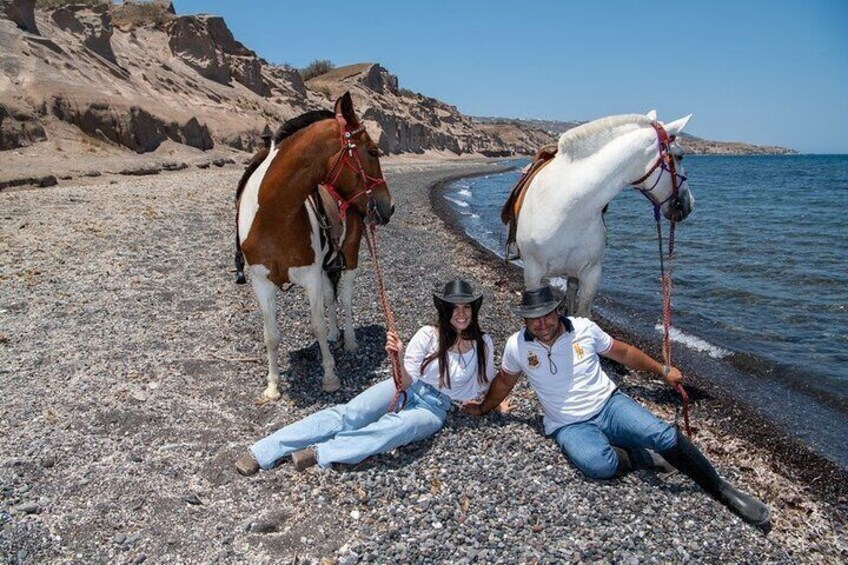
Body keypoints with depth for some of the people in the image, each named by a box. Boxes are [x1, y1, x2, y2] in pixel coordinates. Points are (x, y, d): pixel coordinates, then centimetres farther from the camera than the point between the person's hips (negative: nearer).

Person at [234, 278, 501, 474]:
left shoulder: (484, 343, -3)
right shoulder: (428, 335, -7)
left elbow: (486, 384, 15)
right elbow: (406, 382, -12)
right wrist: (398, 358, -28)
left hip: (434, 408, 0)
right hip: (406, 390, 1)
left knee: (401, 425, -38)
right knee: (348, 414, -25)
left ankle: (319, 452, -40)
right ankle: (263, 452, -27)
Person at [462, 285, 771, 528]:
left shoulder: (583, 327, -3)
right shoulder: (516, 345, -5)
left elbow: (622, 352, 11)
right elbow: (504, 380, 14)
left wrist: (663, 370, 12)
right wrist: (483, 408, 22)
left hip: (609, 405, 2)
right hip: (570, 426, -2)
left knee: (663, 435, -23)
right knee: (600, 465, -36)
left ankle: (721, 489, -1)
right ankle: (640, 457, -3)